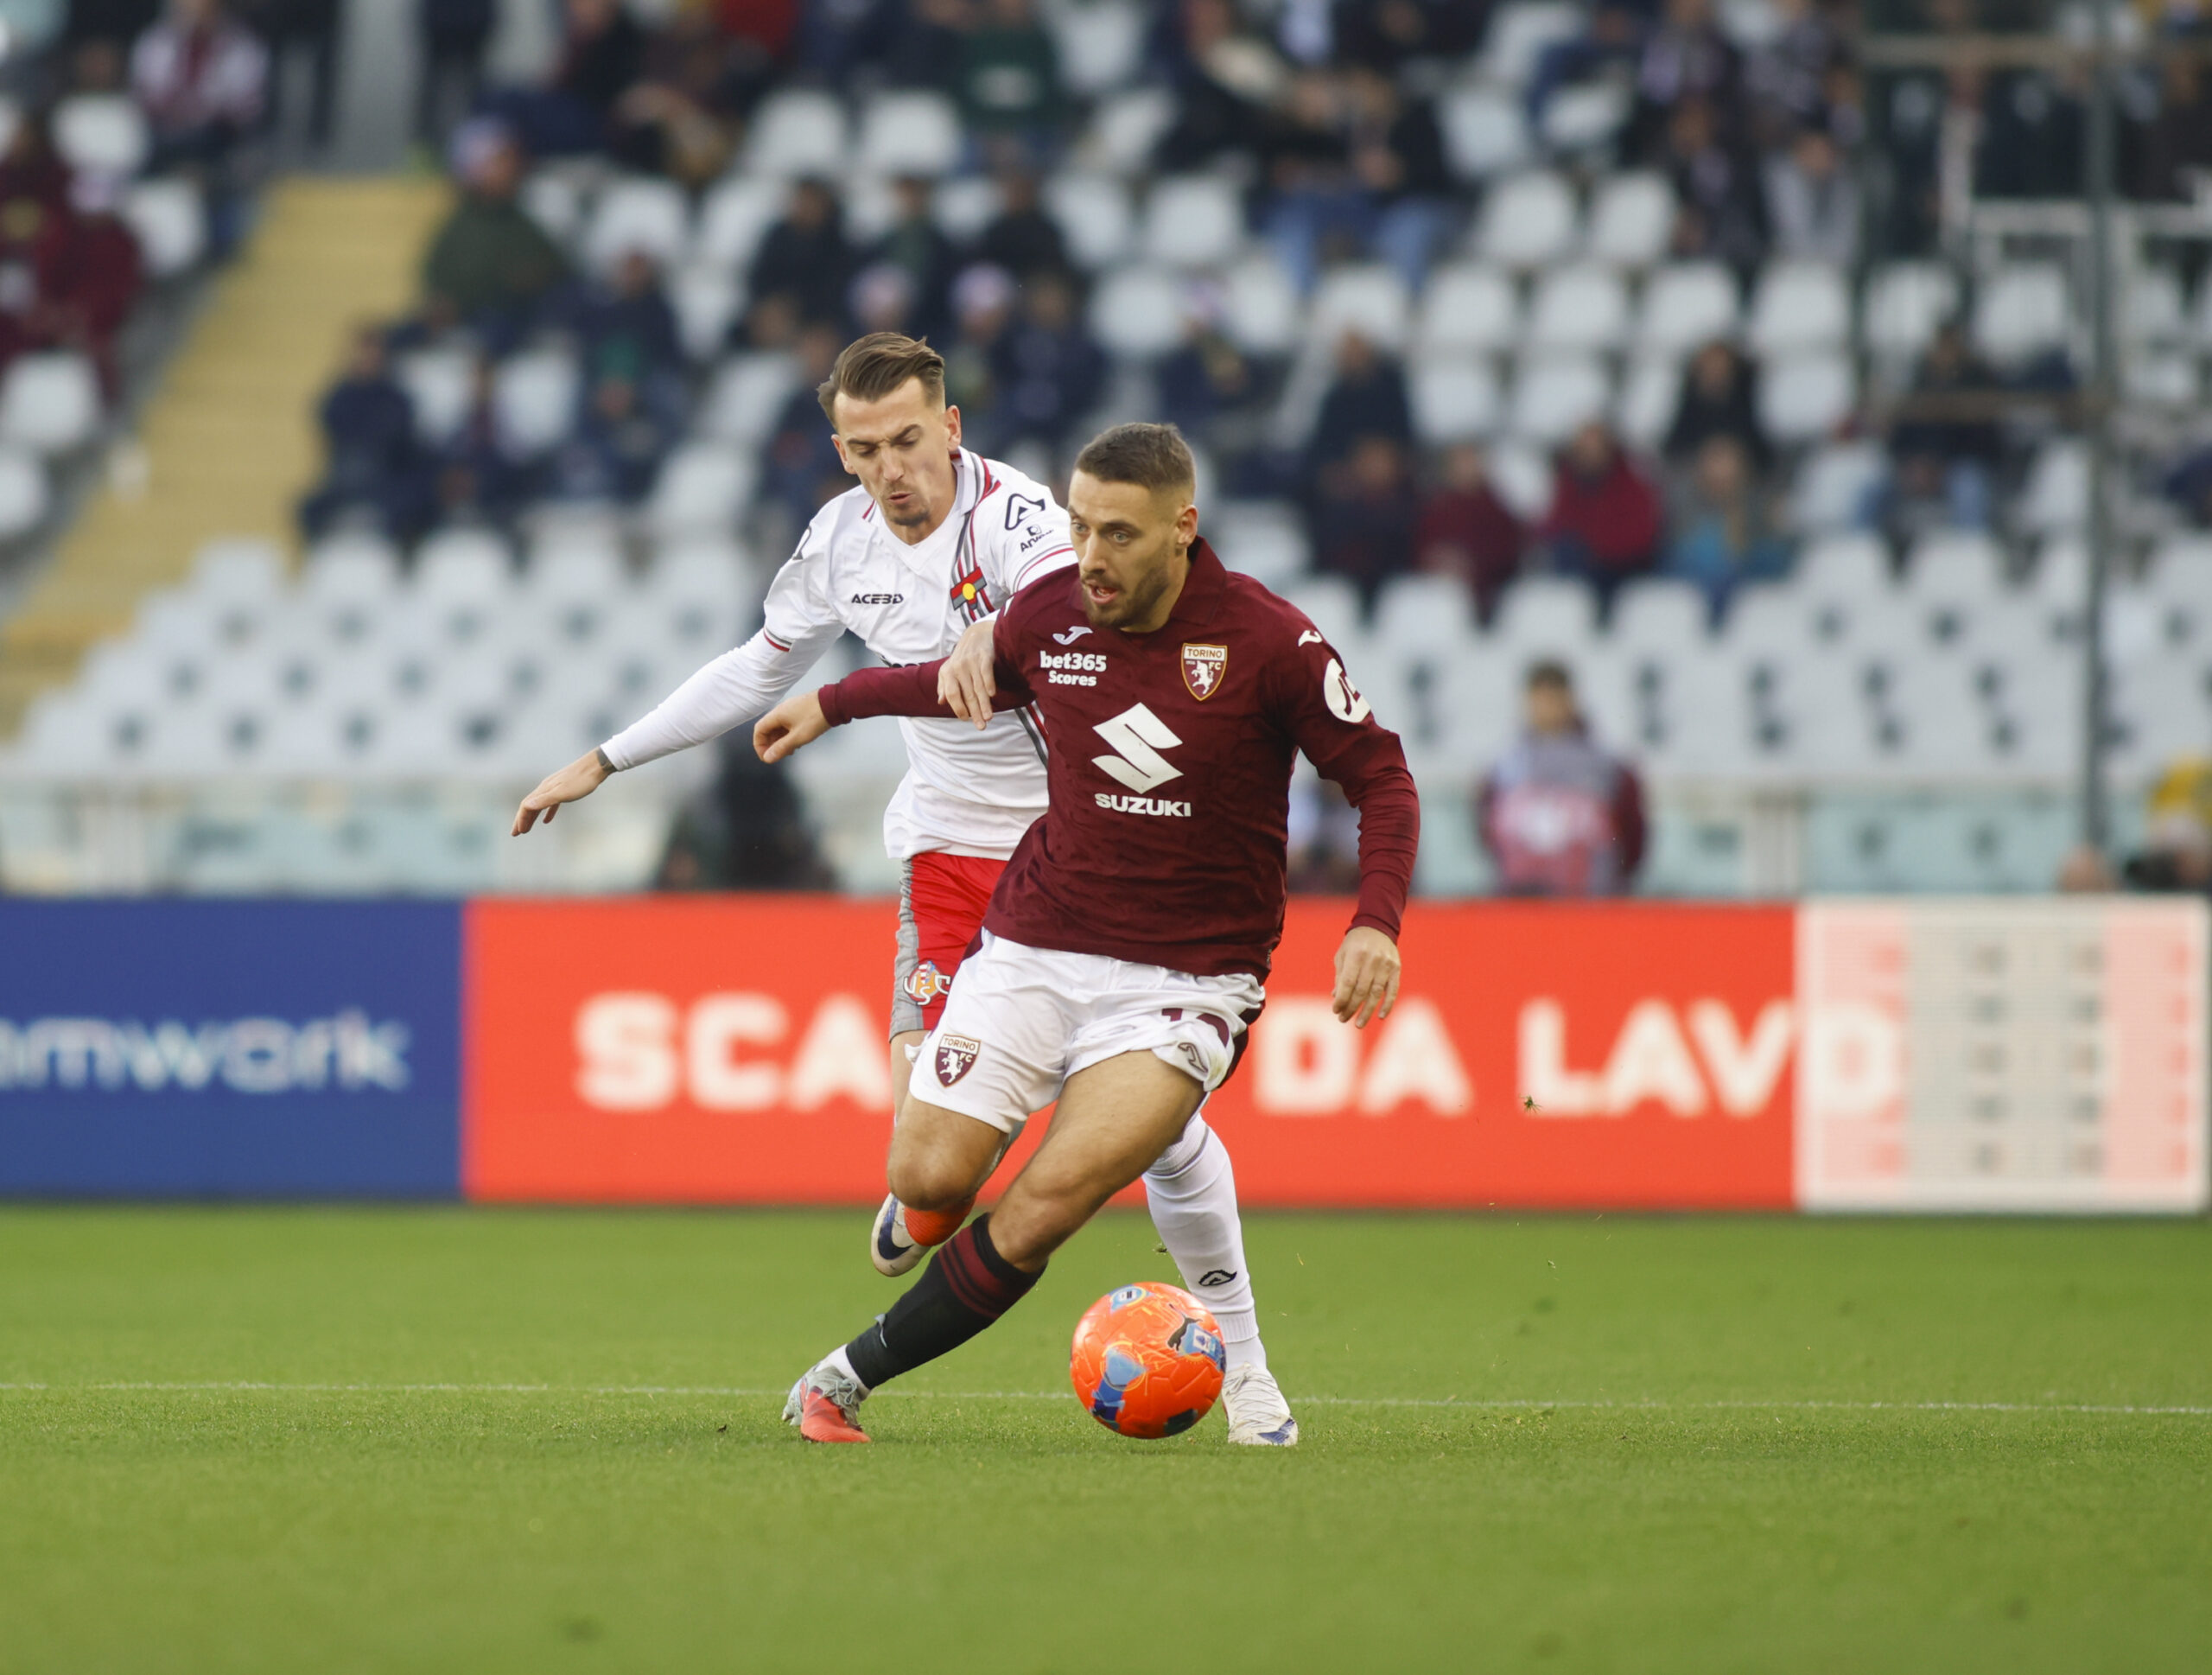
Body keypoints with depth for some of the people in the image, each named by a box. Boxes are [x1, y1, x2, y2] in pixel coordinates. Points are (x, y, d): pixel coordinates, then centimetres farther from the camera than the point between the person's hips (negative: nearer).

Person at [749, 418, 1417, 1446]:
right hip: (1035, 946, 4)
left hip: (1187, 982, -4)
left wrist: (1376, 924, -19)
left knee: (1042, 1206, -19)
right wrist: (833, 703, 31)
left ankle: (850, 1377, -4)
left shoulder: (1265, 641, -14)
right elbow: (978, 683, 23)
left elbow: (1382, 779, -5)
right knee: (928, 1179, -8)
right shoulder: (1048, 614, -2)